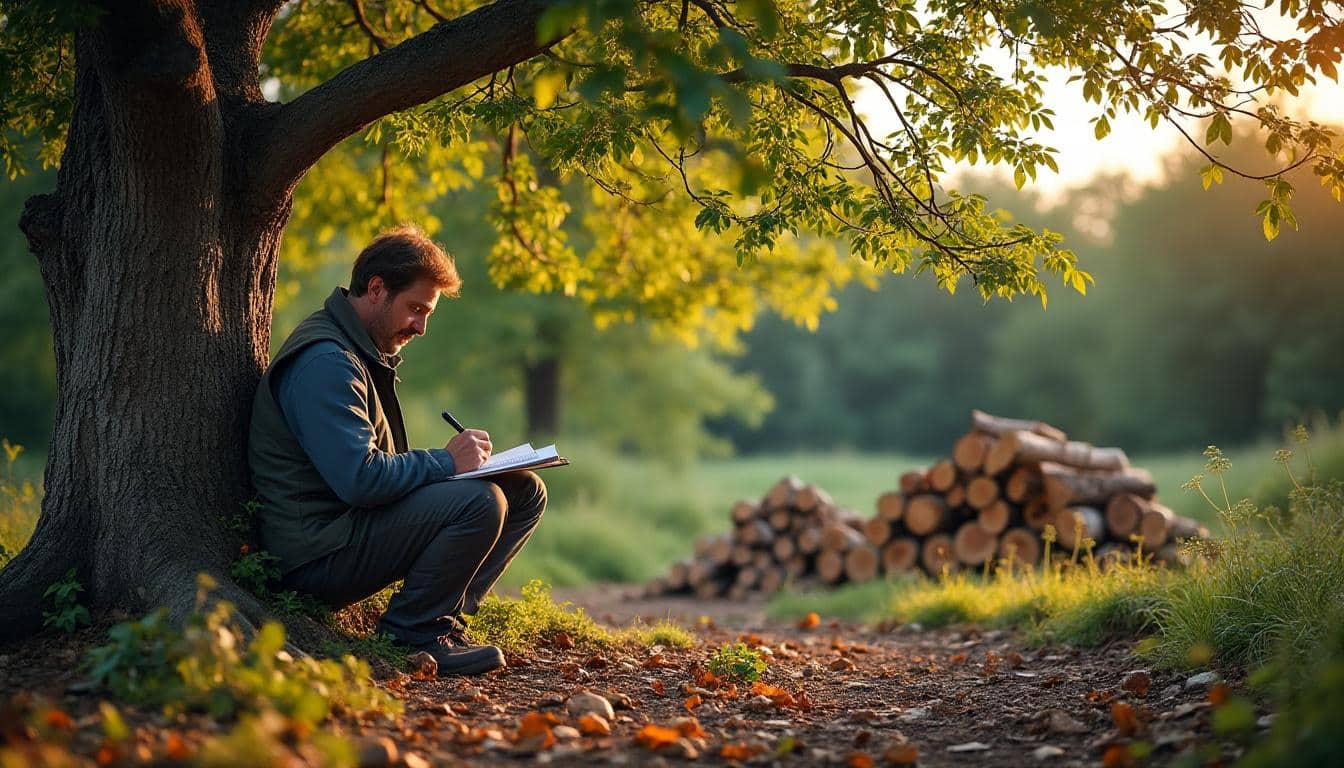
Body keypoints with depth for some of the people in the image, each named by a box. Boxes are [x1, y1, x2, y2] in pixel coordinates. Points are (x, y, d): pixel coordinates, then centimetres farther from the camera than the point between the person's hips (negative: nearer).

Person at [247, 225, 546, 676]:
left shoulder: (364, 353, 17)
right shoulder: (324, 362, -19)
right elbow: (359, 478, -29)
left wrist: (446, 462, 3)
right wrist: (446, 461, -16)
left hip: (352, 525, 10)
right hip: (319, 553, -10)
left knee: (525, 491, 5)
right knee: (480, 502, -28)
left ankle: (441, 618, 0)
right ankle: (411, 633, -10)